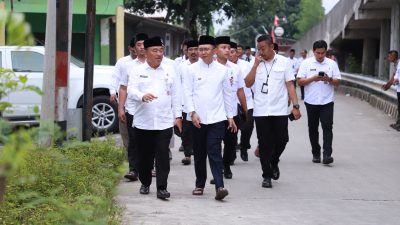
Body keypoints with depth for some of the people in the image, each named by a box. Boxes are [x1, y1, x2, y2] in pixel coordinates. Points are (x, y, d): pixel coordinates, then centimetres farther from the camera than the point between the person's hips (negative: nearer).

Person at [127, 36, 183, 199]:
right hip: (143, 122, 0)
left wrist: (178, 115, 5)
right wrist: (143, 96, -30)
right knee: (144, 156, 9)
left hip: (164, 122, 0)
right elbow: (131, 91, -9)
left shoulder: (170, 71, 9)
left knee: (163, 156, -7)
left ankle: (162, 188, -7)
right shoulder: (137, 71, 4)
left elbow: (176, 94, 10)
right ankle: (145, 183, 27)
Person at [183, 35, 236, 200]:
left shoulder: (222, 70, 6)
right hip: (197, 119, 1)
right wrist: (192, 112, -10)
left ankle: (219, 186, -18)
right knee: (199, 154, 9)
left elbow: (227, 94, 12)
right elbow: (187, 92, 1)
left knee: (214, 153, -11)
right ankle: (200, 185, 21)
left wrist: (230, 116, 13)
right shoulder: (192, 69, 3)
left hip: (216, 118, -1)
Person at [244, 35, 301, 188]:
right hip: (261, 111, 1)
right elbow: (248, 83, -4)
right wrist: (256, 64, -10)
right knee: (265, 144, 2)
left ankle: (274, 163, 29)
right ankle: (267, 176, 11)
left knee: (281, 140, -1)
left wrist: (296, 106, -5)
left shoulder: (283, 62, 2)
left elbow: (290, 84, 2)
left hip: (279, 110, -1)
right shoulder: (255, 63, 5)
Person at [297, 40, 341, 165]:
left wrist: (329, 79, -16)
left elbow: (337, 82, 4)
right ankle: (316, 153, 20)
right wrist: (313, 79, -18)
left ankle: (327, 155, -16)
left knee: (327, 127, -11)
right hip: (311, 102, 1)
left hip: (327, 101, -1)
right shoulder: (306, 63, 2)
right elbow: (300, 81, -3)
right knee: (313, 128, 8)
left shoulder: (332, 64, 5)